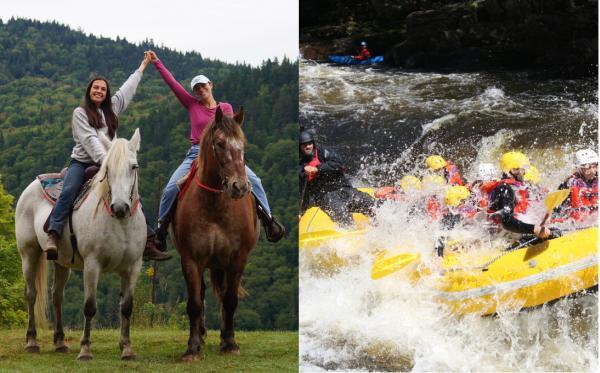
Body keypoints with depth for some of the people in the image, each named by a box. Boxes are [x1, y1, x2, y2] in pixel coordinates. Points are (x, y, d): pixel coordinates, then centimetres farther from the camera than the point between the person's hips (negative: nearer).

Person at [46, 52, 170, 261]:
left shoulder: (111, 110, 15)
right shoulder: (80, 113, -1)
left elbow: (127, 90, 26)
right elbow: (90, 140, -14)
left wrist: (143, 66, 34)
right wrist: (105, 160, -28)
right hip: (81, 163, -5)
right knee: (68, 191, -32)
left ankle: (148, 244, -11)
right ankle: (53, 238, -44)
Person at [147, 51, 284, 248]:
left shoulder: (225, 107, 10)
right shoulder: (192, 105, 9)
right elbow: (172, 83, 6)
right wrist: (157, 62, 4)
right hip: (196, 153, 0)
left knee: (253, 180, -20)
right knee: (171, 188, -18)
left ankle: (268, 220, -13)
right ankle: (161, 228, 1)